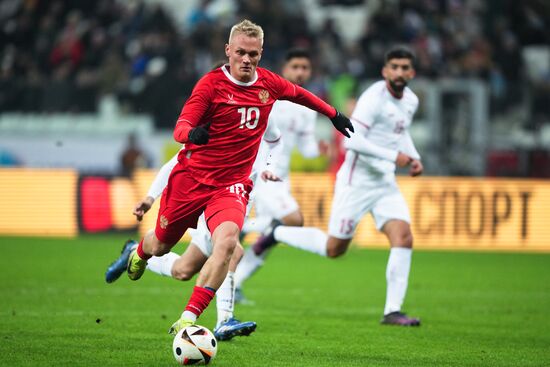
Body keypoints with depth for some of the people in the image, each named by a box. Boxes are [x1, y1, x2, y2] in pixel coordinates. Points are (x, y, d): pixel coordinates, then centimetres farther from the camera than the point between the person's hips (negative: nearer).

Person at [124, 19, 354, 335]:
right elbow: (180, 127, -21)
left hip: (232, 186, 2)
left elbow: (299, 93, 24)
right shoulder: (211, 83, -12)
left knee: (227, 241, -28)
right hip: (191, 176, -2)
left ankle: (188, 320, -27)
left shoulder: (268, 83, 1)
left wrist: (333, 114, 33)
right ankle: (139, 253, 56)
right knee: (161, 245, 15)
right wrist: (191, 133, -44)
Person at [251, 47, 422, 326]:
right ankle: (278, 233, 28)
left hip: (385, 183, 7)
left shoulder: (411, 101, 7)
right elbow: (352, 140, -26)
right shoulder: (373, 99, -19)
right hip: (357, 181, -7)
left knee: (403, 238, -12)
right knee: (334, 249, 3)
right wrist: (393, 156, -28)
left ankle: (392, 311, -9)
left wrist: (414, 157, 10)